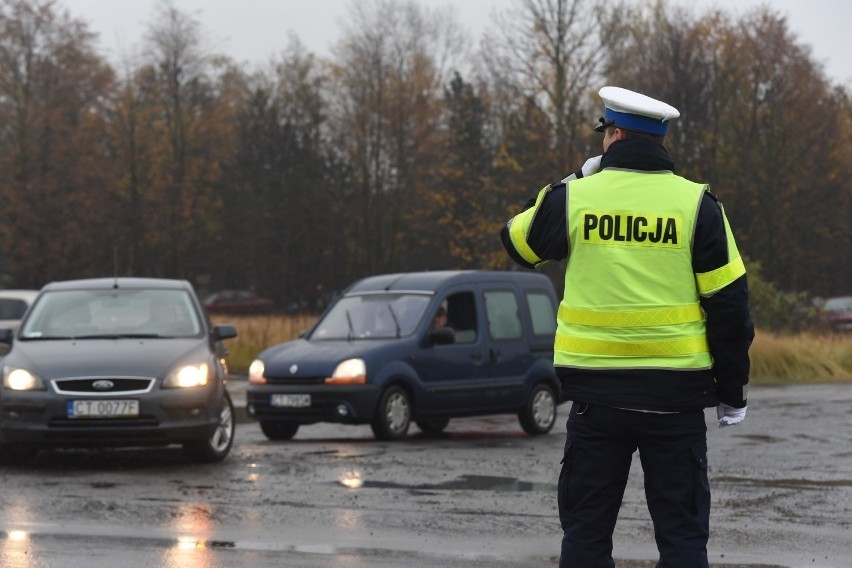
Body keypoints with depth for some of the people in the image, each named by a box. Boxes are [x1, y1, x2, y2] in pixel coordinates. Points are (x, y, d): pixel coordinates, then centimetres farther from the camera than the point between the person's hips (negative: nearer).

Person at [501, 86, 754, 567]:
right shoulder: (697, 204, -3)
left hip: (596, 393, 1)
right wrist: (733, 392, 6)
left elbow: (518, 242, 18)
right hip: (675, 394, -1)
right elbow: (729, 304, -2)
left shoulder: (573, 197, -2)